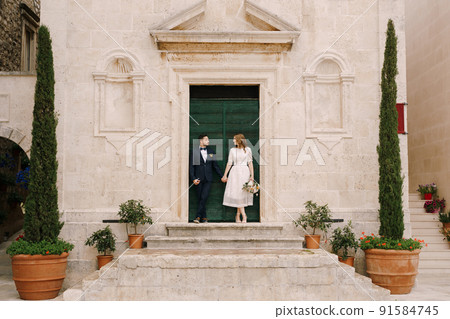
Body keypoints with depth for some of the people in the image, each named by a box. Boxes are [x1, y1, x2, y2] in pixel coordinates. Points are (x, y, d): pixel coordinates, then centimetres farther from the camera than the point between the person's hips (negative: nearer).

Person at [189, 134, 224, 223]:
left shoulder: (210, 152, 14)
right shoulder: (194, 152, 3)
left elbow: (215, 165, 17)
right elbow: (191, 167, 1)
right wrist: (193, 179, -10)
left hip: (208, 179, 1)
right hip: (199, 179, -1)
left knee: (204, 198, -13)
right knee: (200, 199, 1)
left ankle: (198, 216, -12)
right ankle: (204, 217, 10)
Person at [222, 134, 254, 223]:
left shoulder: (247, 150, 3)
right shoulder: (232, 150, 9)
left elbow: (250, 163, 2)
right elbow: (229, 163, 11)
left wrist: (252, 175, -5)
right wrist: (225, 175, 10)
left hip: (244, 172, -1)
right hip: (235, 172, 1)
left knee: (242, 193, -2)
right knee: (237, 193, -7)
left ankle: (238, 215, 7)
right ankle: (244, 216, -7)